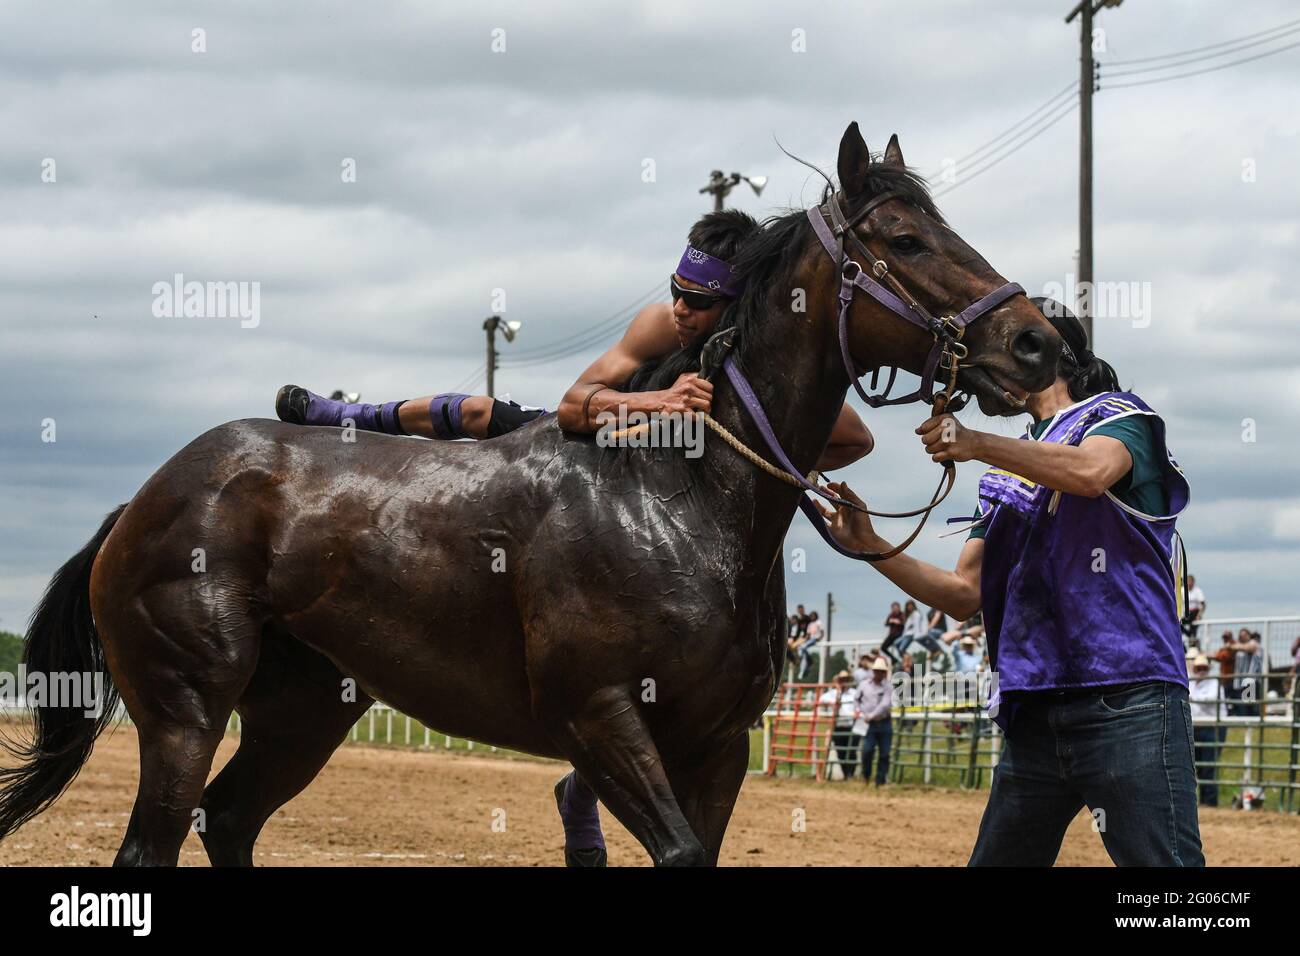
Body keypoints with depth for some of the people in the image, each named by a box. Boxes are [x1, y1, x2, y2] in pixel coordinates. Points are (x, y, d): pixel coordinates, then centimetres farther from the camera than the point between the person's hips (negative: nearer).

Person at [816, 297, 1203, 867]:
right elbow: (966, 596, 21)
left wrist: (978, 444, -24)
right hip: (1033, 717, 7)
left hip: (1125, 705, -7)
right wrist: (870, 547, 10)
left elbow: (1091, 472, -19)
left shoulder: (1116, 415, 6)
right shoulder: (1007, 474, 25)